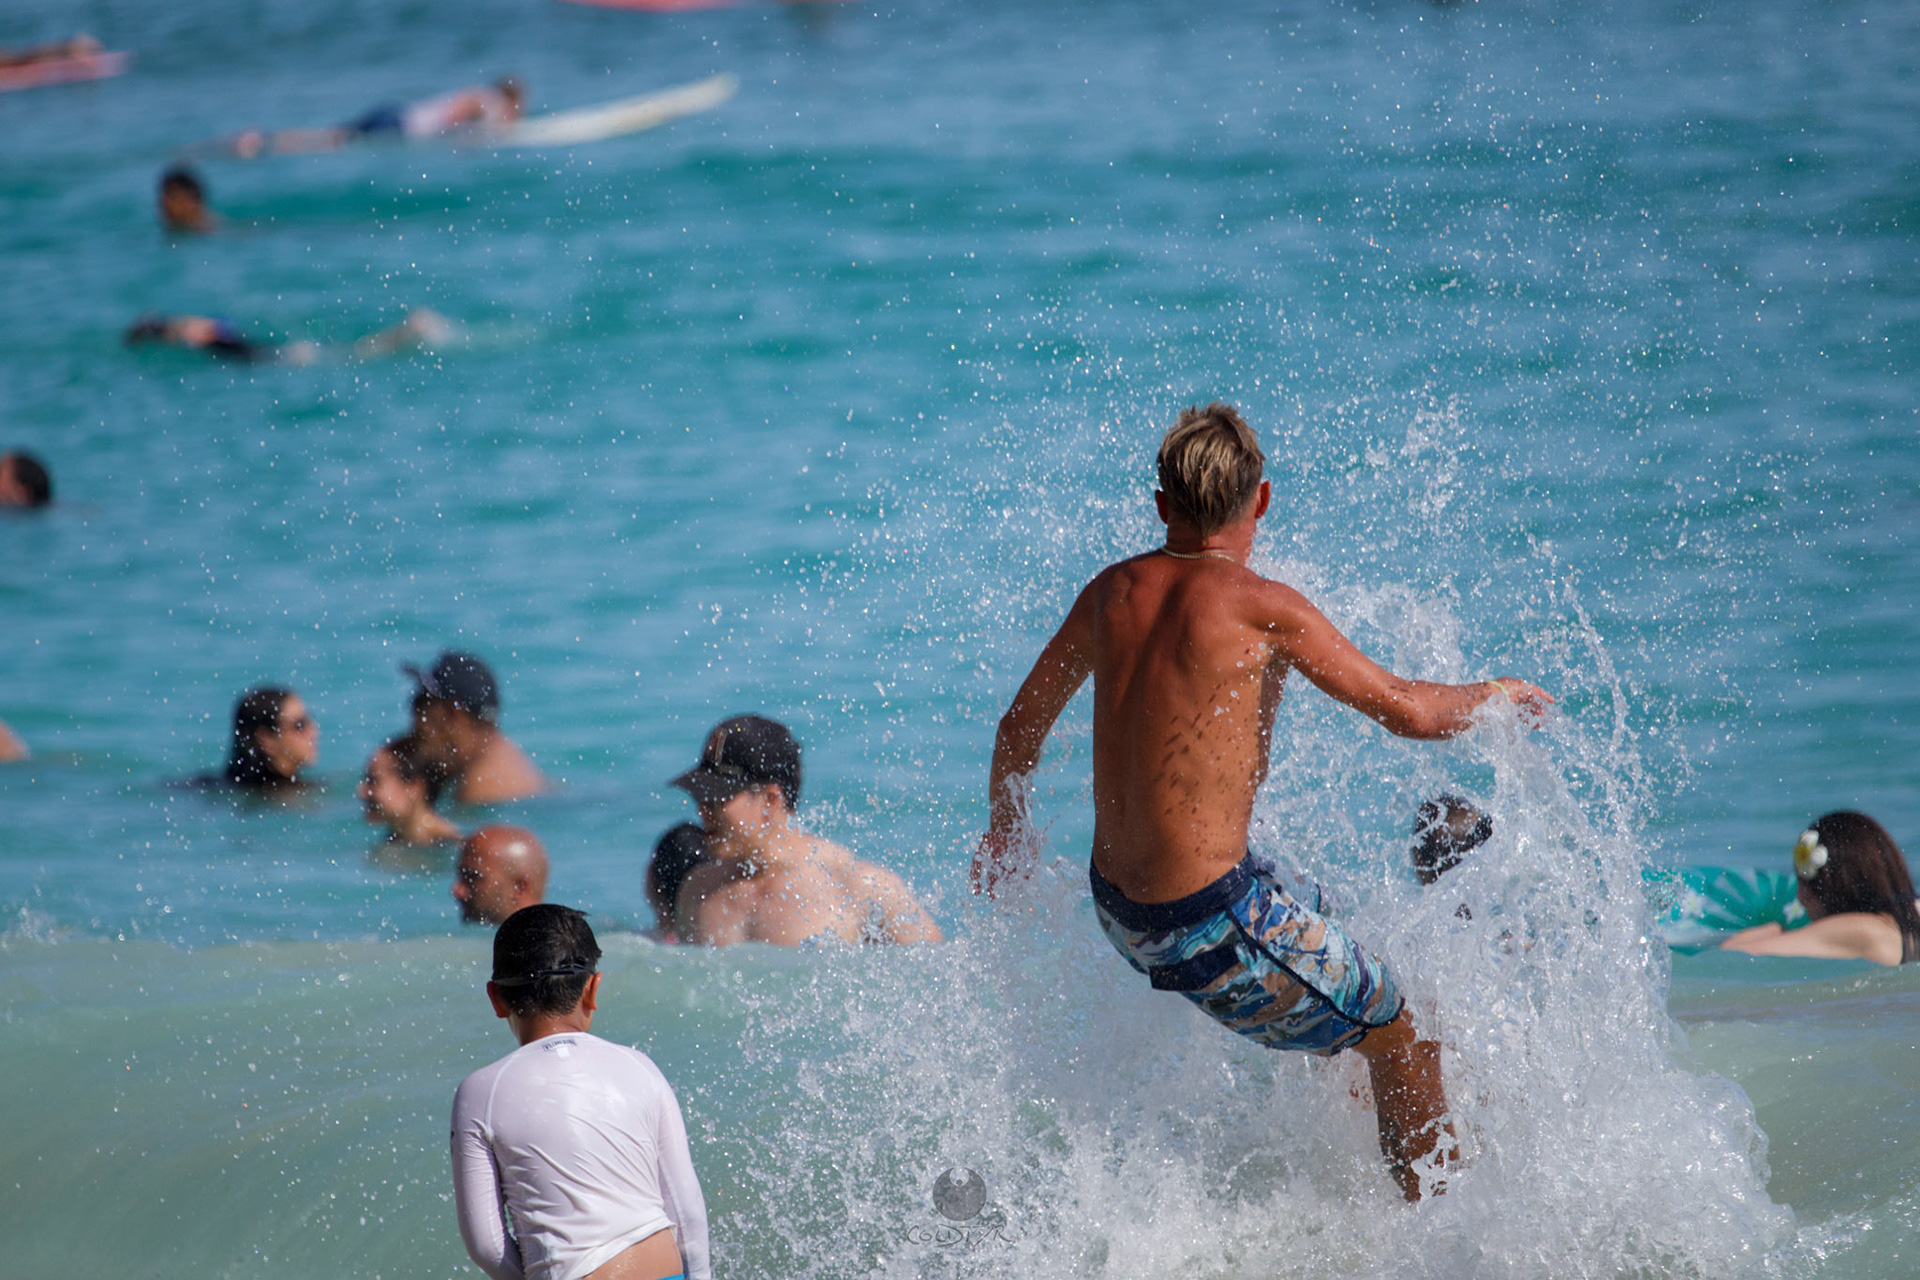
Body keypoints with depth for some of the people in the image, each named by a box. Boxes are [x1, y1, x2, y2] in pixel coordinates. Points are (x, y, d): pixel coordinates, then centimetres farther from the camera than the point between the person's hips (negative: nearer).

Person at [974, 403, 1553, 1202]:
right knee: (1404, 1039, 9)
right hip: (1210, 923, -8)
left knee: (1311, 914, 34)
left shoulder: (1114, 592, 4)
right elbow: (1409, 712, -13)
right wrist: (1497, 694, 8)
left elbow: (1020, 728, 17)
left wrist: (1006, 829, 36)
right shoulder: (1261, 608, -17)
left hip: (1119, 910, 8)